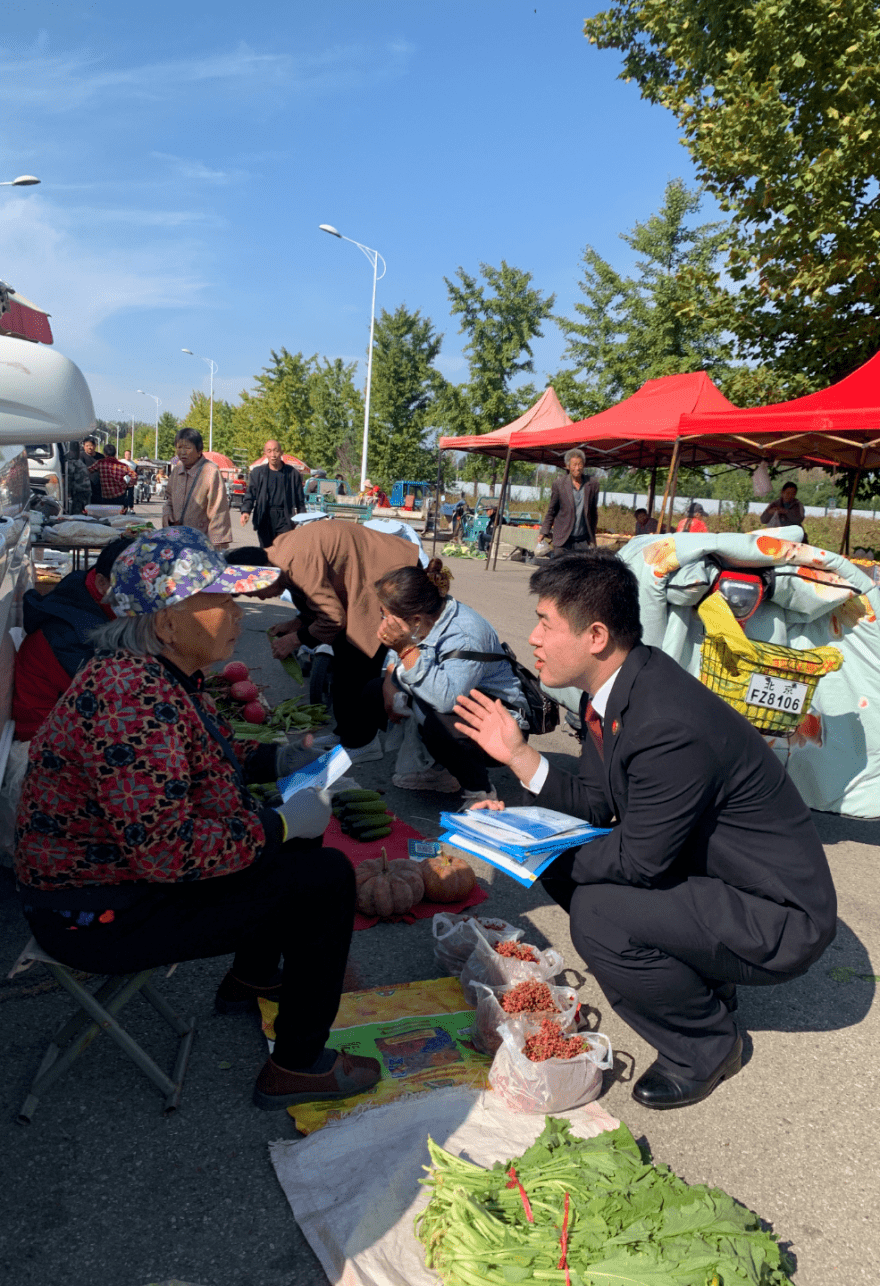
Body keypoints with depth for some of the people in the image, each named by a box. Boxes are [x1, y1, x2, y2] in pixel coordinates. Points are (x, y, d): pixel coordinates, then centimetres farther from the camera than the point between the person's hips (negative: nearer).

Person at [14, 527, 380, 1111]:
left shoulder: (161, 670, 1)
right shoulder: (134, 700, -31)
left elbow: (200, 758, 17)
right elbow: (166, 851, -34)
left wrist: (278, 758, 2)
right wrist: (281, 823, -22)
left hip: (132, 860, 10)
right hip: (101, 916, -10)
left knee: (302, 831, 19)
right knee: (327, 877, -12)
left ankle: (250, 979, 34)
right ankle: (298, 1066, 4)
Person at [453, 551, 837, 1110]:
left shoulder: (671, 727, -32)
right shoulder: (615, 688, -3)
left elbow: (641, 859, -25)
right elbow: (595, 804, 4)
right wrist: (518, 754, -5)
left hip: (780, 919, -9)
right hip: (707, 871, 9)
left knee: (599, 913, -27)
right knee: (565, 863, 2)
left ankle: (705, 1043, 3)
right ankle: (698, 976, 18)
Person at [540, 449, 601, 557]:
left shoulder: (592, 484, 4)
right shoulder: (559, 484, 0)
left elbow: (594, 512, 12)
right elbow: (551, 511, 7)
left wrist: (592, 536, 13)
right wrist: (544, 532, 1)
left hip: (584, 541, 1)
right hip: (563, 541, -1)